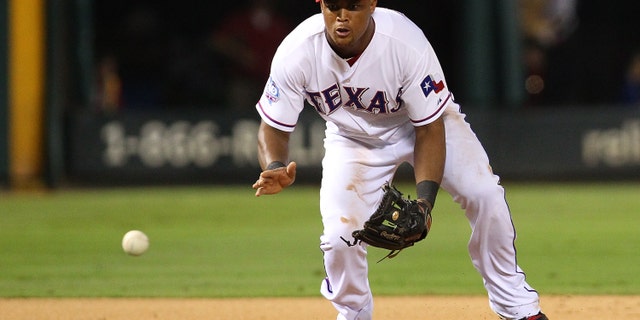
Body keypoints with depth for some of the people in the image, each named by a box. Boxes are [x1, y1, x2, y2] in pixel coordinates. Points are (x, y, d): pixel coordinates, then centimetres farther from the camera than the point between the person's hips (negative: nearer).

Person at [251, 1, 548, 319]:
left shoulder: (407, 45, -35)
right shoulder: (295, 53, -30)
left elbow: (430, 129, -27)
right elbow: (273, 128, -19)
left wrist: (424, 201, -38)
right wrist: (275, 169, -43)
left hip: (429, 123, -1)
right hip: (353, 136, 1)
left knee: (484, 194, -21)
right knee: (339, 235, -16)